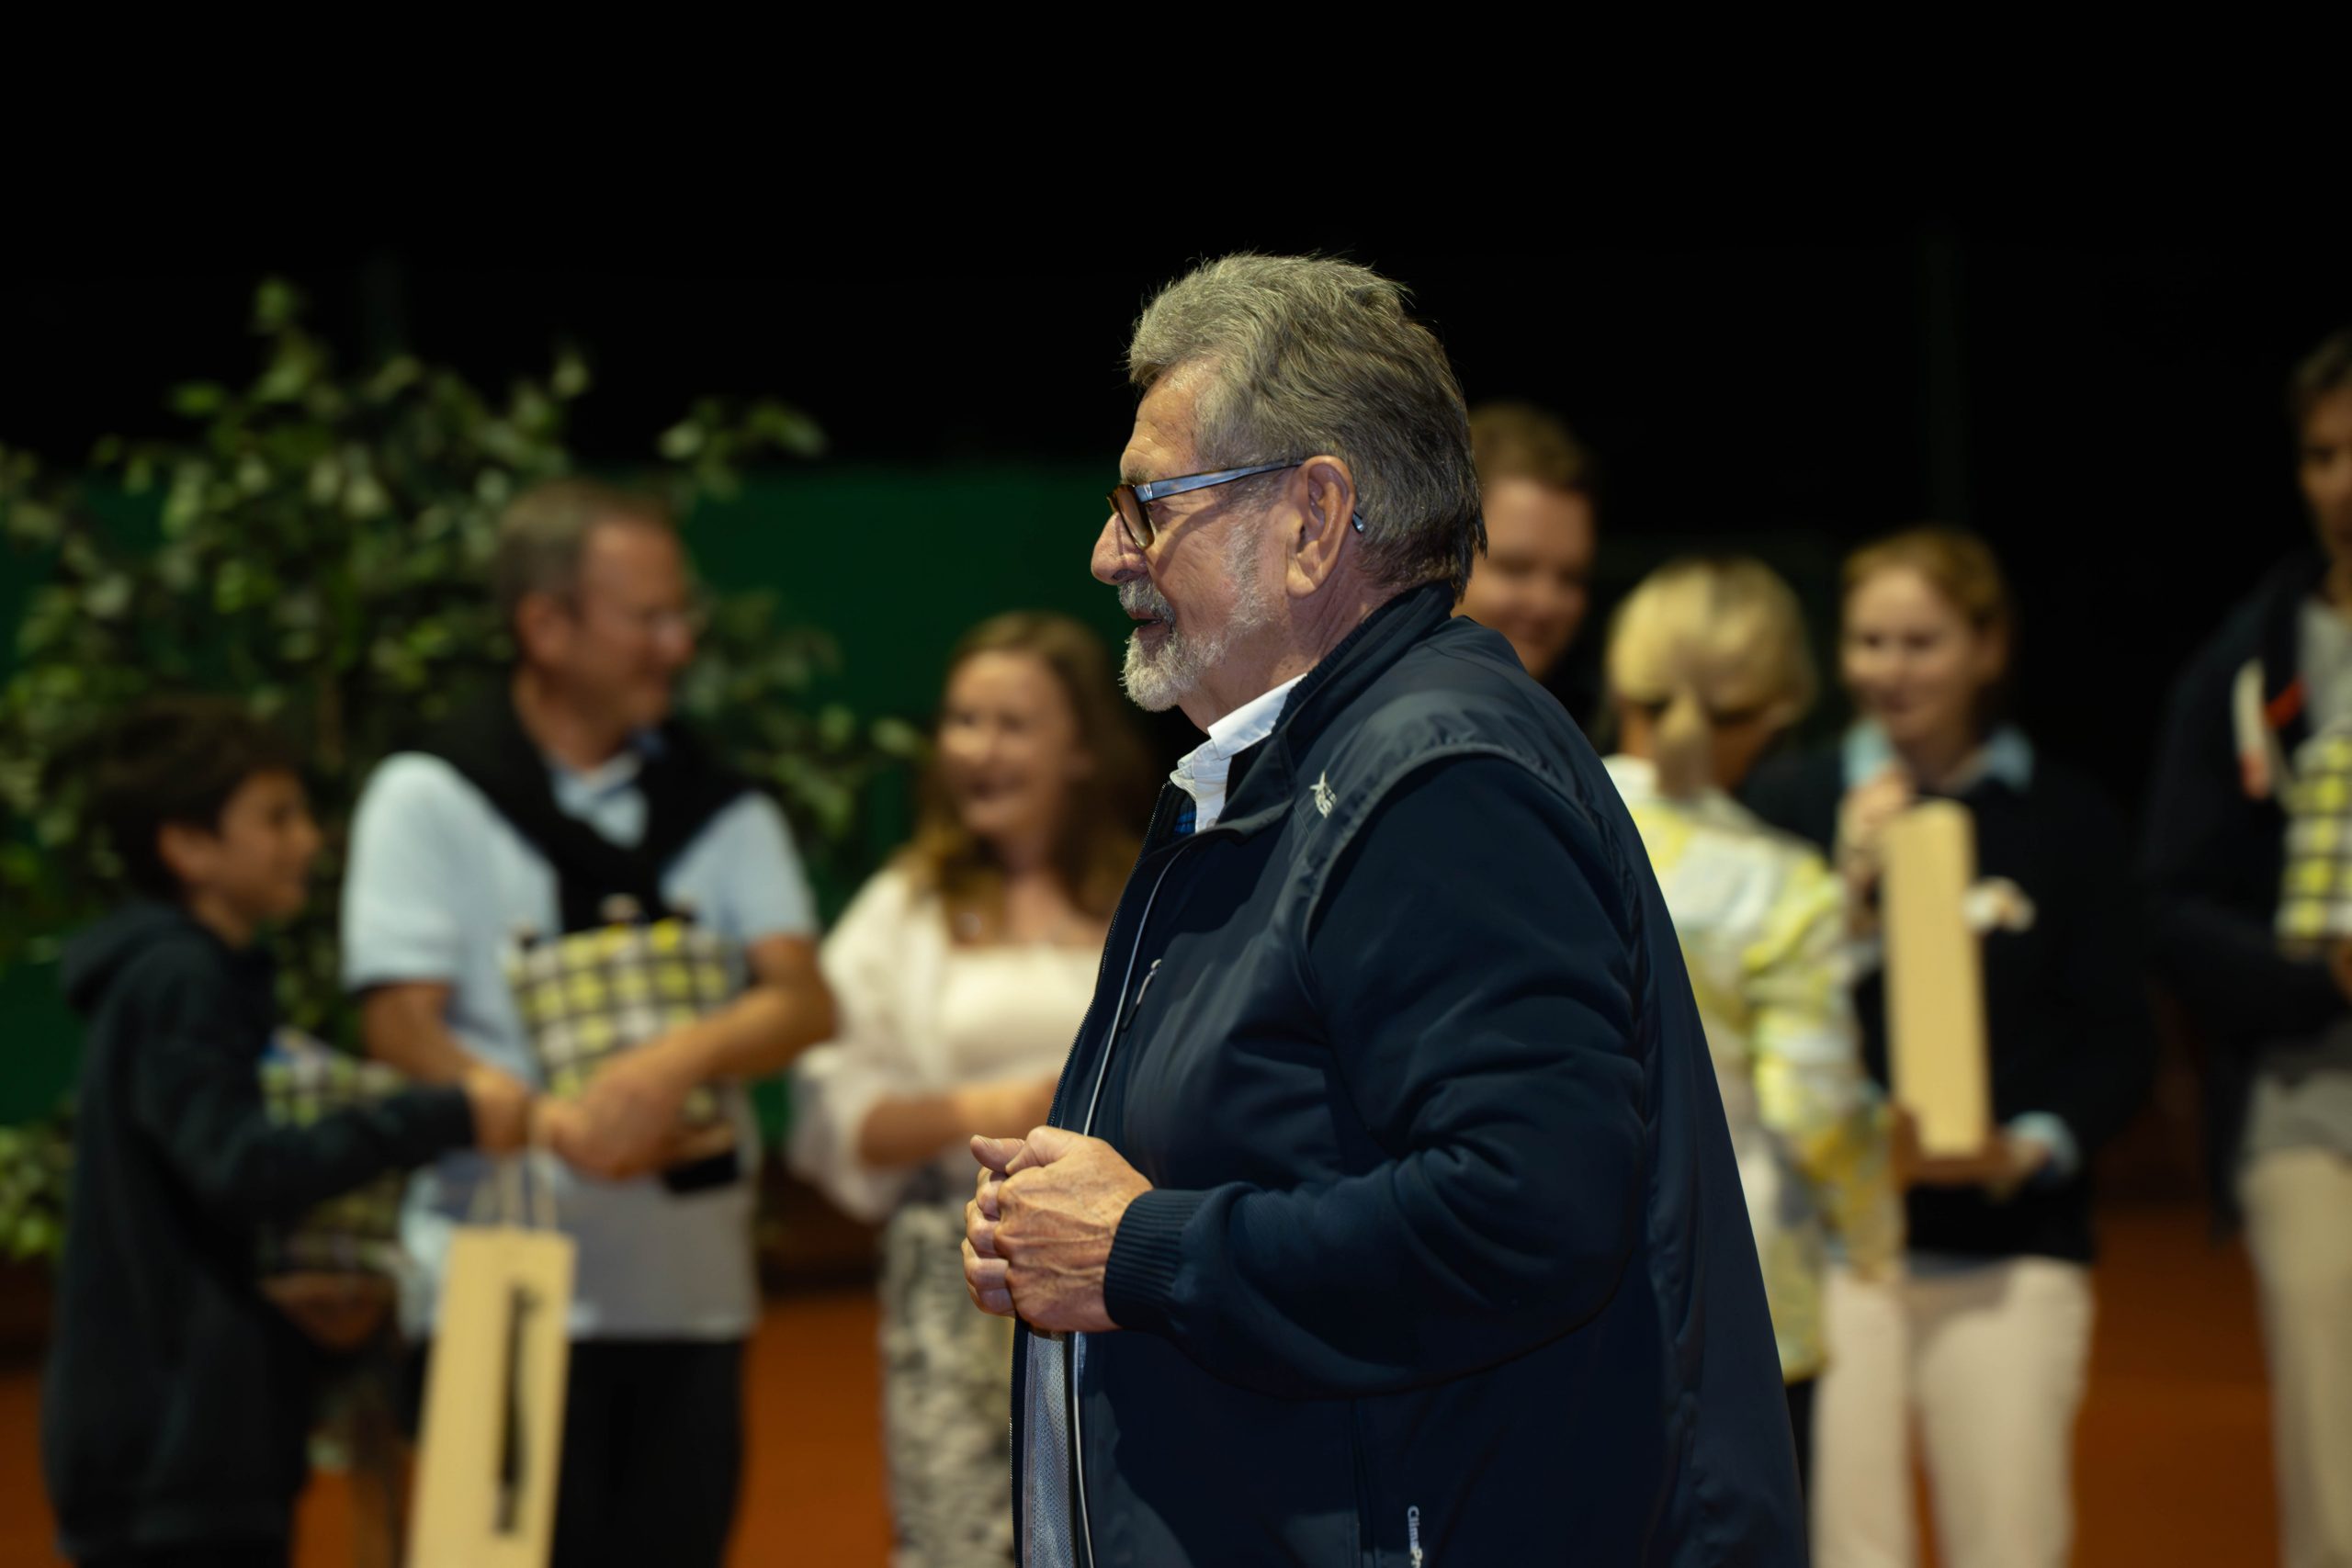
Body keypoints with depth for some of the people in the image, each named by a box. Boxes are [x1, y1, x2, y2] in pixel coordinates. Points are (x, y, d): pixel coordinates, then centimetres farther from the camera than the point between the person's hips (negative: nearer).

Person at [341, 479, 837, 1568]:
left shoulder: (720, 811, 12)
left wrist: (676, 1061, -22)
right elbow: (401, 1029, -7)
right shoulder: (429, 799, 2)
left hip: (691, 1284, 4)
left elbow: (805, 1003, 0)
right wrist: (560, 1127, -23)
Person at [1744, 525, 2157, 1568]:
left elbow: (2118, 1036, 7)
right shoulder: (1790, 800, 5)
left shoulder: (2063, 816, 6)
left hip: (2012, 1242, 0)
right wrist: (1847, 888, -13)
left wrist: (2034, 1148, -9)